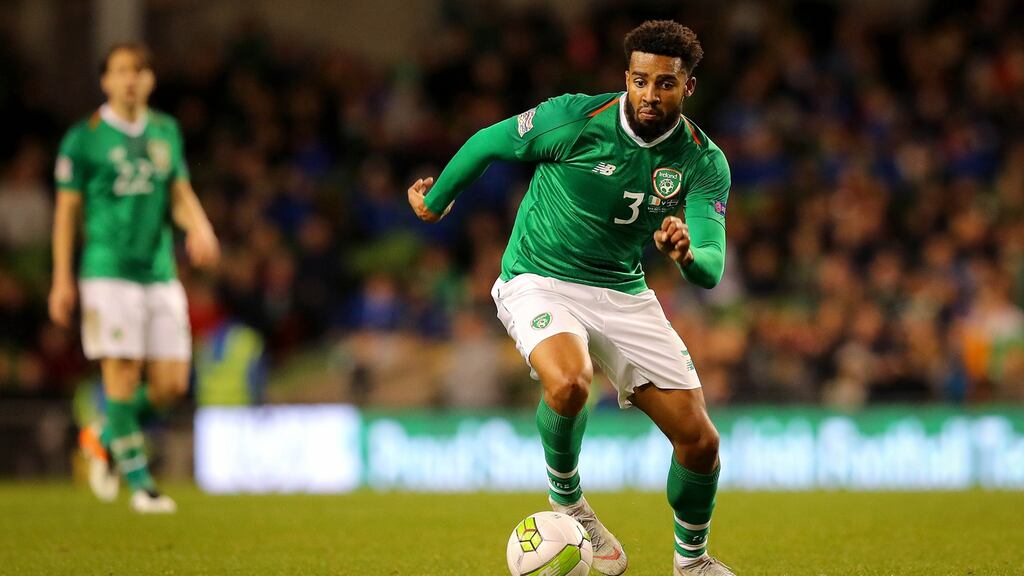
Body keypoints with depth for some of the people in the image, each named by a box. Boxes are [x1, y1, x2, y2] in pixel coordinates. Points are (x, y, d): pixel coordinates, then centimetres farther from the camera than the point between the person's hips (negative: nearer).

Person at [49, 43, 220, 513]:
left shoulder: (166, 132, 13)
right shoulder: (84, 138, -1)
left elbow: (181, 195, 14)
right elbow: (67, 209, 1)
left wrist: (199, 227, -8)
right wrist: (62, 279, -3)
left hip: (160, 272, 5)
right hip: (109, 272, -5)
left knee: (171, 384, 0)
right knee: (123, 373, -10)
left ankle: (105, 439, 24)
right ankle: (138, 480, -1)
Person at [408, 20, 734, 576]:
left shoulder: (704, 162, -9)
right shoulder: (575, 119, -19)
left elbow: (710, 272, -17)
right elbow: (487, 142, -2)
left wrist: (688, 252, -41)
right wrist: (435, 200, 13)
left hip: (624, 292, 4)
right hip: (538, 281, -4)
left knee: (699, 440, -2)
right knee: (569, 383, -36)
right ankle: (565, 500, -7)